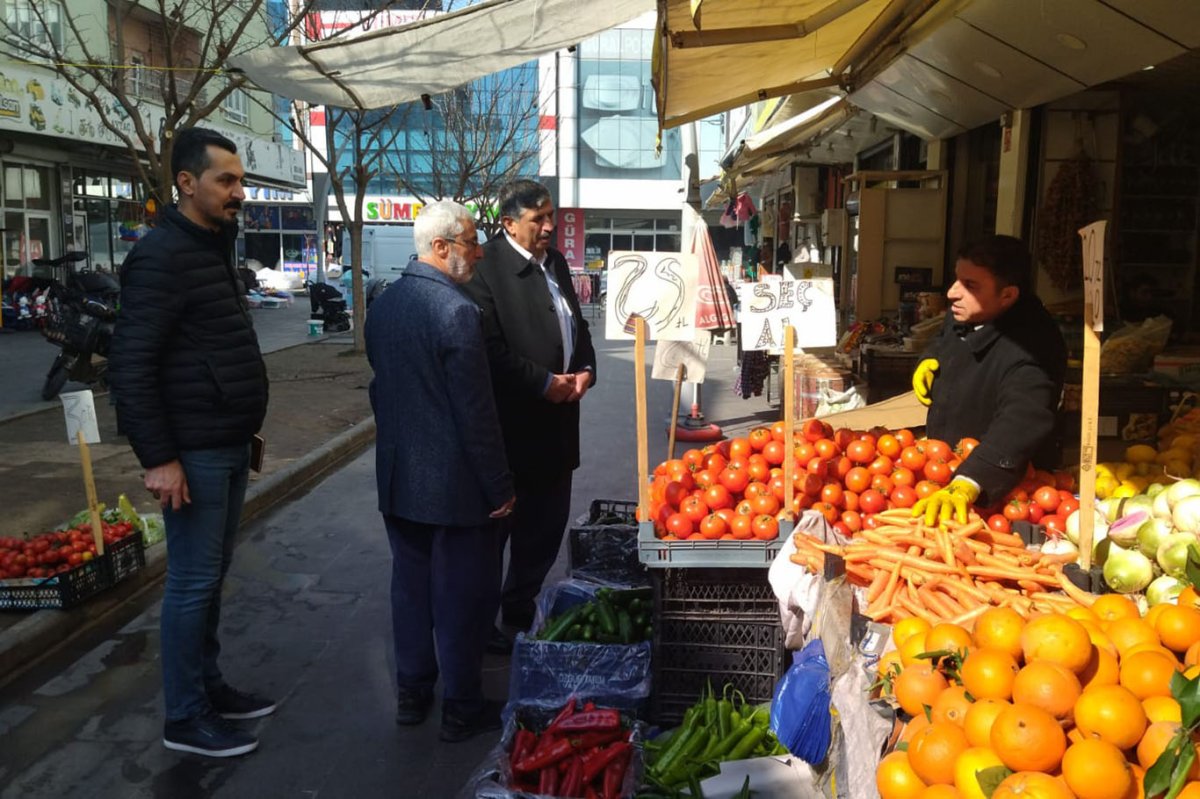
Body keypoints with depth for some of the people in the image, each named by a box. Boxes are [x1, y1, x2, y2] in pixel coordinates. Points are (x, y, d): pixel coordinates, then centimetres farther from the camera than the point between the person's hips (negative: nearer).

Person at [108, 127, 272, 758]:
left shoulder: (214, 249, 14)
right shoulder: (163, 255, -15)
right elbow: (130, 364, -20)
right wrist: (158, 458, -21)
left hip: (228, 446, 9)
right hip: (193, 453, -9)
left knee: (211, 574, 17)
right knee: (193, 581, 1)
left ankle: (208, 686, 31)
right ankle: (185, 717, 15)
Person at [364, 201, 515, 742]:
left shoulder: (383, 305, 5)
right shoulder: (457, 312, -21)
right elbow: (476, 412, -20)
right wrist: (500, 487, -13)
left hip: (398, 475, 8)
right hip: (453, 481, -8)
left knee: (411, 586, 18)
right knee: (463, 596, 7)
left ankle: (411, 695, 32)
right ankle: (461, 709, 20)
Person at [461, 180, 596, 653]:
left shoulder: (555, 262, 11)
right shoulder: (488, 269, -15)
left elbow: (577, 324, 19)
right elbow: (492, 350, -20)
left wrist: (584, 370, 2)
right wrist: (545, 383, -18)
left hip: (557, 420, 8)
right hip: (512, 423, -8)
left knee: (545, 526, 17)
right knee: (495, 527, 7)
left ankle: (521, 611, 34)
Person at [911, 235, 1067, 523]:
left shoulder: (1030, 349, -31)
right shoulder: (964, 314, -5)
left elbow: (1018, 426, -47)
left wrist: (965, 486, -61)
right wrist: (929, 362, -3)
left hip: (1000, 488, -7)